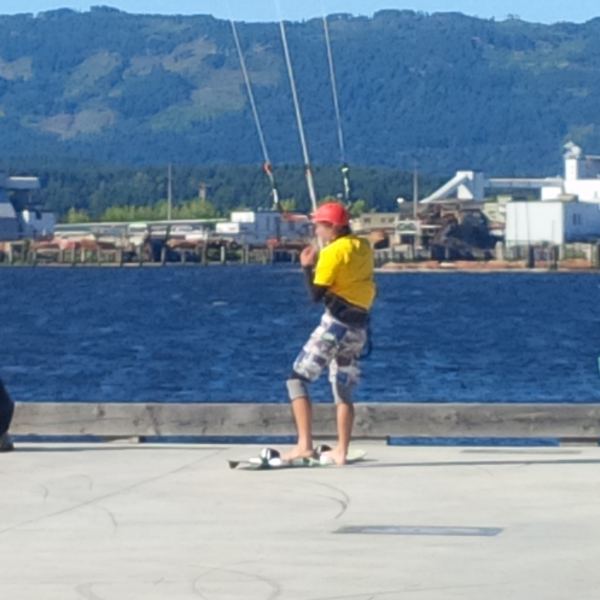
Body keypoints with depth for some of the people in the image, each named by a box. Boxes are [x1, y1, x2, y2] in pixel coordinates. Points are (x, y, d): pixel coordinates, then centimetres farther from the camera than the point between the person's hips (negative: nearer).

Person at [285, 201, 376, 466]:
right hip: (360, 328, 8)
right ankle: (341, 451, 14)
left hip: (336, 323, -8)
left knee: (298, 379, -3)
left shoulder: (333, 252, -11)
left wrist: (307, 267, 1)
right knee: (343, 390, 16)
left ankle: (304, 445, -15)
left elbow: (316, 294, -12)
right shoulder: (364, 247, 11)